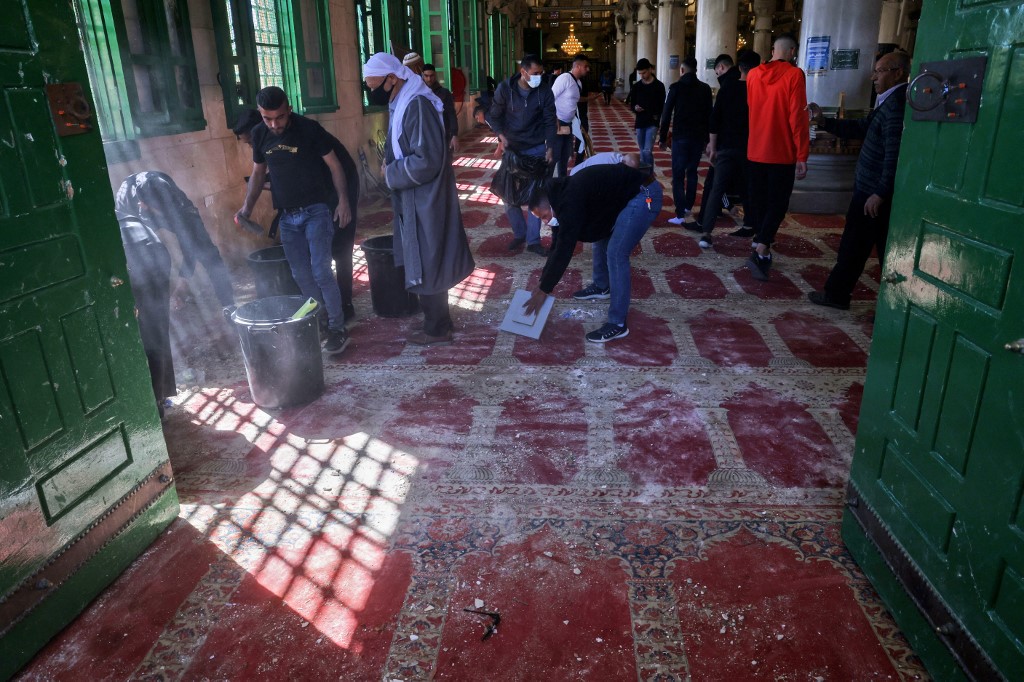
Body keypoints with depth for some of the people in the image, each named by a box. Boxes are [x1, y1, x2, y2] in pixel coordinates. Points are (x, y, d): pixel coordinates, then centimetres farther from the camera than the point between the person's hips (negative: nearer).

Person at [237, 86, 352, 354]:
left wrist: (343, 200, -14)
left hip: (316, 211, -5)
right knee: (302, 276, 8)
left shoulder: (309, 129, -10)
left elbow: (334, 165, -4)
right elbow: (258, 172, 15)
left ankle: (337, 329, -1)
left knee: (321, 271, -11)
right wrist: (247, 205, 3)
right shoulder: (259, 134, 4)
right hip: (287, 216, 5)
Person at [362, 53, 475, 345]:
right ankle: (438, 321, 30)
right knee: (425, 264, 17)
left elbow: (427, 161, -25)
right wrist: (390, 165, 4)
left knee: (426, 267, 1)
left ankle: (437, 329, 16)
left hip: (425, 202, -10)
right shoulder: (402, 102, 10)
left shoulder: (417, 105, -20)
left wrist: (391, 173, -14)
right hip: (416, 200, 10)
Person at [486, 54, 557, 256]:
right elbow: (494, 115, 0)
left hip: (537, 150, 0)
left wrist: (550, 147, -14)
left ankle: (533, 240, 11)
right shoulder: (505, 88, -8)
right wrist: (500, 134, -18)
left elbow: (550, 121, -2)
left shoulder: (545, 91, -6)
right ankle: (519, 233, 24)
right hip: (512, 149, 1)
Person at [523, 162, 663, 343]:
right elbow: (559, 242, 14)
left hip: (644, 195, -10)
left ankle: (617, 324, -9)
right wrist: (543, 282, 14)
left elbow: (565, 248, -23)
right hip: (631, 194, 10)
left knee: (616, 253, -14)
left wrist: (544, 290, -17)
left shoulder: (570, 201, -23)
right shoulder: (564, 194, 8)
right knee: (601, 235, 22)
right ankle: (601, 286, 45)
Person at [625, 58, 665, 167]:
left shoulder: (658, 86, -3)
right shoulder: (636, 86, 7)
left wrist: (657, 116, -14)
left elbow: (662, 106, 1)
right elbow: (631, 104, 11)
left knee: (647, 151, -15)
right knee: (642, 151, 10)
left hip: (652, 123, -4)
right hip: (640, 122, 4)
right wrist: (635, 108, -12)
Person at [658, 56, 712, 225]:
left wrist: (663, 138, 1)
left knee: (678, 175, -3)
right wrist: (706, 138, 16)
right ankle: (688, 207, 23)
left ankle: (680, 215, -11)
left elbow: (666, 114, -6)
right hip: (698, 137, 4)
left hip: (680, 137, -4)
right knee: (692, 172, 18)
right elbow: (709, 115, 9)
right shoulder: (705, 88, 6)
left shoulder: (676, 87, -5)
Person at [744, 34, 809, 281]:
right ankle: (760, 251, -15)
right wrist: (802, 155, -11)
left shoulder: (753, 74, 5)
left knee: (757, 200, 13)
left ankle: (762, 249, 22)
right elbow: (797, 117, -14)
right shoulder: (794, 74, -10)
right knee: (777, 202, 0)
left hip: (755, 150, 5)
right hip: (782, 153, -5)